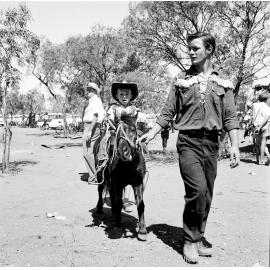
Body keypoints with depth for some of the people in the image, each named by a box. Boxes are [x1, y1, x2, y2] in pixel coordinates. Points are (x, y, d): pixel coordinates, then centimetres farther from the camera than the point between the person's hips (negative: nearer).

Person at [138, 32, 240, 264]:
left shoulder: (223, 83, 9)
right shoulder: (182, 81, 7)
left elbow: (230, 118, 5)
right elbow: (168, 113, 7)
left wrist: (235, 146, -5)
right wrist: (152, 133, -3)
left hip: (212, 143, 3)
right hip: (189, 142, -2)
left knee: (206, 195, 7)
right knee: (197, 190, -16)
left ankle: (198, 239, 23)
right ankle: (190, 241, 0)